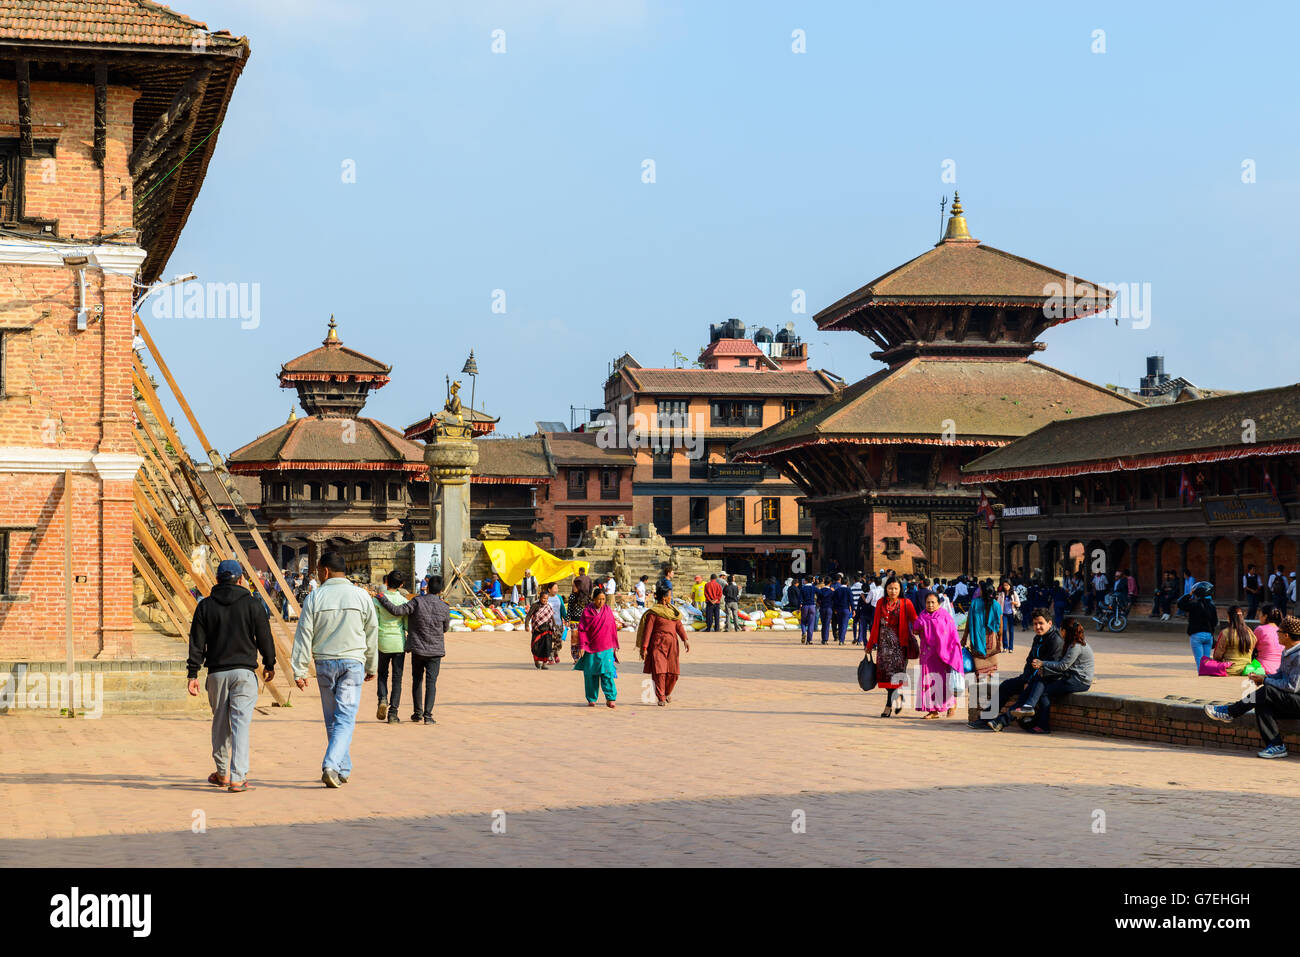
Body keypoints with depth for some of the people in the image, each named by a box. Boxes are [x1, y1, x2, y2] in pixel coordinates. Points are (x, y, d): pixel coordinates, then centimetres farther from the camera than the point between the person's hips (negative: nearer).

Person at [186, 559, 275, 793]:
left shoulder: (205, 606, 4)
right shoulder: (252, 605, 0)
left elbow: (197, 642, 2)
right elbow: (265, 639, 3)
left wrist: (192, 674, 3)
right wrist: (269, 665, 17)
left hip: (217, 672, 2)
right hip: (244, 672, -2)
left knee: (220, 723, 15)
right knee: (241, 723, -4)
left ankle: (222, 773, 25)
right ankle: (238, 778, -11)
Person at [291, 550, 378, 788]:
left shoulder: (314, 597, -3)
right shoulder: (361, 596, 0)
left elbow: (304, 635, -3)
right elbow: (372, 634, 7)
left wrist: (299, 671, 0)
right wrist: (372, 667, 18)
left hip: (325, 663, 1)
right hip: (353, 663, -1)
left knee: (332, 719, 14)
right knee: (345, 719, -4)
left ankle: (343, 770, 21)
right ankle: (331, 766, -21)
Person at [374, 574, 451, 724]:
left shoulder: (417, 602, -10)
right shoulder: (444, 608, -5)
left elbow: (397, 610, -17)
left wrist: (382, 599, -6)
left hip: (417, 648, 0)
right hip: (436, 650, 0)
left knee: (417, 680, 15)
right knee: (431, 682, 1)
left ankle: (417, 713, 19)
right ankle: (427, 715, -8)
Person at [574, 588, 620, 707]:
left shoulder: (608, 610, 6)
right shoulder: (587, 611, 0)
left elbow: (613, 629, 12)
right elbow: (582, 629, 0)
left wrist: (614, 646, 12)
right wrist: (581, 646, -8)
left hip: (606, 648, 0)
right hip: (590, 648, 0)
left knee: (607, 672, -12)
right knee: (590, 674, 3)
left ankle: (610, 698, -11)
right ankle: (591, 700, 13)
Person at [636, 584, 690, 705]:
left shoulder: (672, 610, 16)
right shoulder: (653, 612, -5)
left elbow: (678, 626, 9)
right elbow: (647, 630, -8)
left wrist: (685, 639, -6)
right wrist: (644, 648, -12)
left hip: (671, 644, 6)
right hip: (658, 644, -6)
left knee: (673, 672, 4)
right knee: (659, 672, -10)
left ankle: (667, 693, 28)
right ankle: (661, 698, -3)